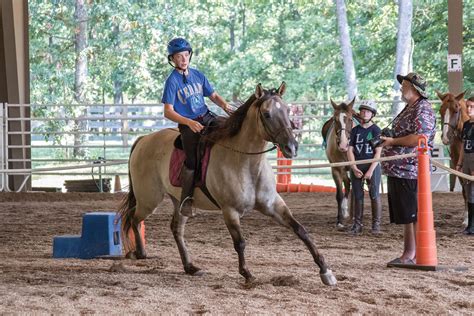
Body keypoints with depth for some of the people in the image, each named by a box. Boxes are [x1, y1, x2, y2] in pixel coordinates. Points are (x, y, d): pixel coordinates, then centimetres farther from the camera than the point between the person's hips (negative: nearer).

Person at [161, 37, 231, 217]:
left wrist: (224, 105, -4)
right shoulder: (172, 81, -5)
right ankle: (186, 201, -9)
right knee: (192, 160, -23)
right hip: (188, 124, -5)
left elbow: (213, 96, 19)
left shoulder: (197, 75, 11)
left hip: (207, 117, 5)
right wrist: (189, 122, -23)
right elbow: (168, 112, -10)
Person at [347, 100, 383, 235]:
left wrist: (370, 171, -14)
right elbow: (350, 150, 6)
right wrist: (354, 168, -7)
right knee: (357, 196, 5)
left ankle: (376, 224, 2)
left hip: (372, 165, -3)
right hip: (356, 167, 3)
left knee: (374, 195, -5)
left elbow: (378, 153, -6)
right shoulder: (355, 130, 9)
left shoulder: (376, 130, -1)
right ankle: (357, 224, 11)